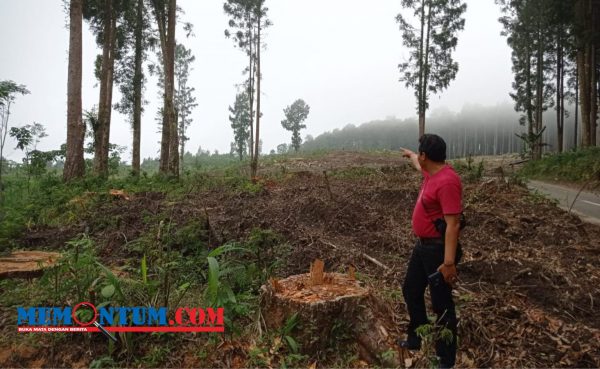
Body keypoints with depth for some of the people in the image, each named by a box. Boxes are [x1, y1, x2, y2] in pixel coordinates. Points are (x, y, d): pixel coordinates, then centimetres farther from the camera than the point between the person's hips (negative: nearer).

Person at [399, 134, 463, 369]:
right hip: (423, 245, 10)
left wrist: (449, 263, -29)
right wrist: (409, 155, 51)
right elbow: (420, 165, 32)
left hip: (438, 249, -10)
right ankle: (416, 338, 40)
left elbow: (453, 224, -28)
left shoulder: (447, 181, -25)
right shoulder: (431, 173, 4)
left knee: (441, 305, 3)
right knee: (411, 291, 21)